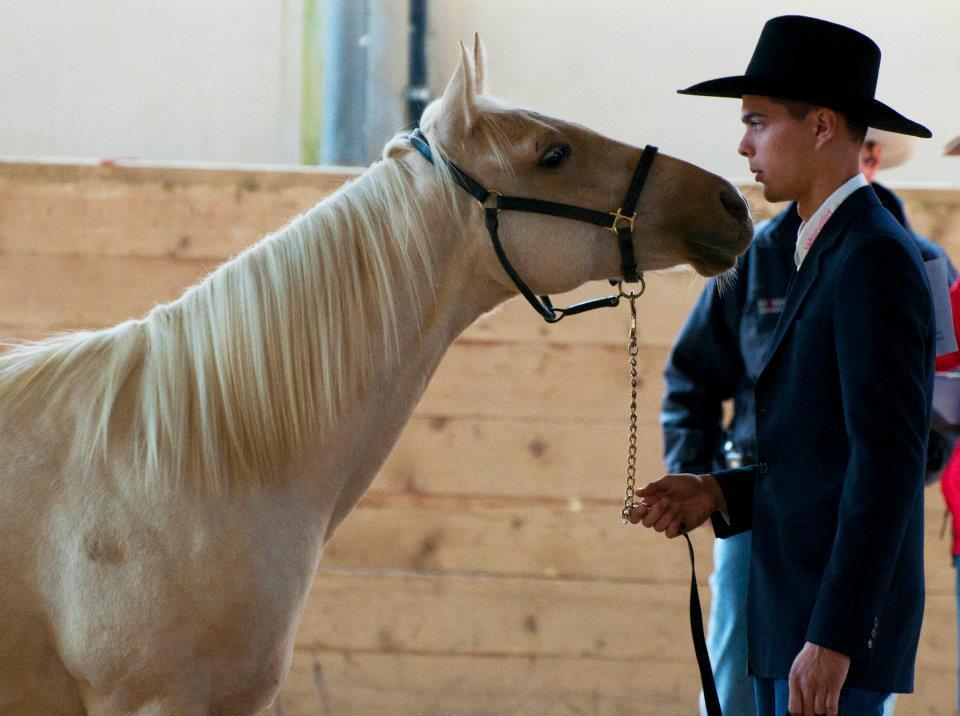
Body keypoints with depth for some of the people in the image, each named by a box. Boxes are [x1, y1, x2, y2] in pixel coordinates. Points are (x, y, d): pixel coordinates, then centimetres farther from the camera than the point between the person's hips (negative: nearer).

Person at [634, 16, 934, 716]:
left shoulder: (878, 258, -14)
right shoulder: (831, 255, 18)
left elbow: (888, 461, -20)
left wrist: (833, 640, -23)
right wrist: (718, 495, 8)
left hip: (838, 623, -10)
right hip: (792, 621, 10)